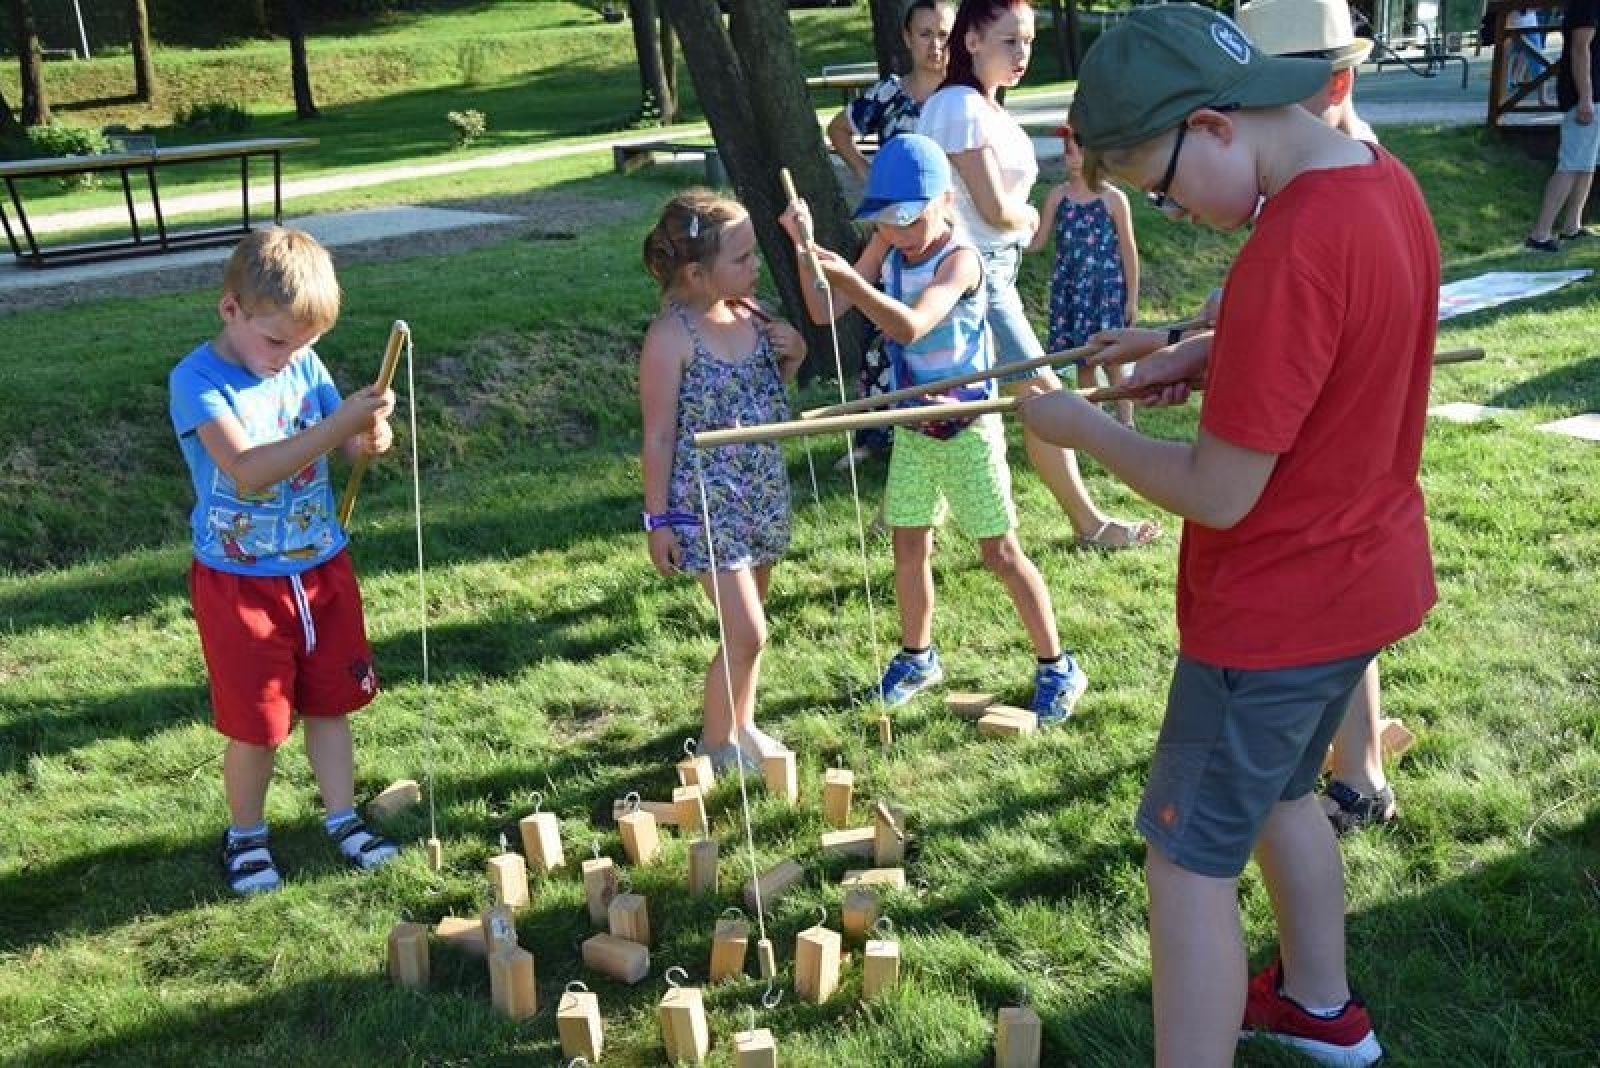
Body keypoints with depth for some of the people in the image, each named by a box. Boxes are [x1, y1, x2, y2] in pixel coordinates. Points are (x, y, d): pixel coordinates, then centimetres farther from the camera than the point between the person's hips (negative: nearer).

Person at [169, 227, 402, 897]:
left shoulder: (303, 364, -2)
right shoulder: (197, 381, -19)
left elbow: (344, 443, 4)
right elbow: (248, 469, -33)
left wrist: (370, 436, -21)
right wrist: (338, 424, -41)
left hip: (321, 566, 5)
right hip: (240, 582, -4)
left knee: (330, 703, 16)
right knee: (257, 725, 8)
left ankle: (342, 818, 32)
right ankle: (245, 835, 30)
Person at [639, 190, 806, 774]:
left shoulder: (750, 313, 1)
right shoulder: (672, 337, -18)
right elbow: (659, 435, -13)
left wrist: (792, 357, -4)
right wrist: (658, 519, -10)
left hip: (764, 494, 7)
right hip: (707, 505, -7)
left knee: (748, 624, 17)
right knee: (747, 633, -6)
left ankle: (742, 724, 37)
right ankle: (716, 742, 15)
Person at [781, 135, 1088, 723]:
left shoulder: (959, 258, -21)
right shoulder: (887, 248, -3)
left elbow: (910, 326, -38)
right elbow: (825, 313, -8)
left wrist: (848, 277, -48)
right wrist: (805, 250, -22)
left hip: (967, 429, -6)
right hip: (912, 426, 6)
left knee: (1000, 551, 1)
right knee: (909, 547, 13)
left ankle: (1056, 667, 15)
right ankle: (917, 656, 33)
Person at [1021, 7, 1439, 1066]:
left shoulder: (1293, 252, -30)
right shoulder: (1384, 179, 0)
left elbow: (1219, 494, -25)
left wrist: (1081, 427, -11)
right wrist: (1204, 360, 5)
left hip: (1276, 614, -10)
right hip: (1365, 574, 10)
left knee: (1191, 858, 3)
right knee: (1280, 791, 28)